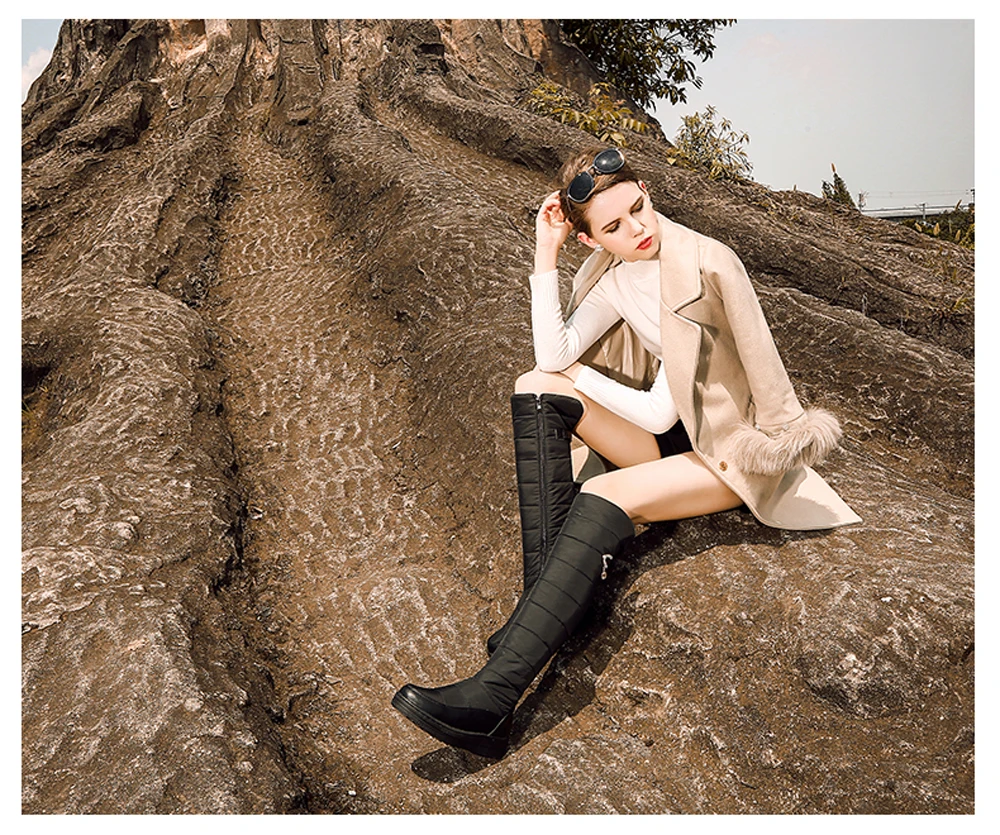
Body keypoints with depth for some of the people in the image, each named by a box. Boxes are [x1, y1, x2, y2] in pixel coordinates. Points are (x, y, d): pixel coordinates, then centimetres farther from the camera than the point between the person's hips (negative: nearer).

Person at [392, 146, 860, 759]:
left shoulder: (707, 266, -22)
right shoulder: (616, 275, 1)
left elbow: (659, 413, -22)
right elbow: (554, 357, -10)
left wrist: (580, 375, -7)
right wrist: (546, 253, -12)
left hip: (735, 450, -7)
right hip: (676, 434, 7)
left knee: (607, 495, -32)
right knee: (538, 389, -12)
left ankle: (492, 699, -35)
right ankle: (544, 602, -18)